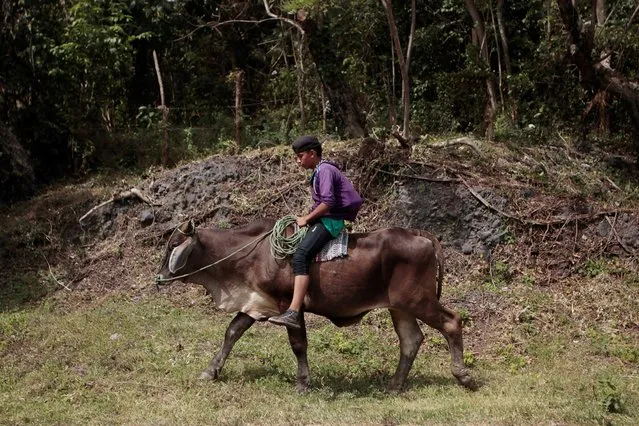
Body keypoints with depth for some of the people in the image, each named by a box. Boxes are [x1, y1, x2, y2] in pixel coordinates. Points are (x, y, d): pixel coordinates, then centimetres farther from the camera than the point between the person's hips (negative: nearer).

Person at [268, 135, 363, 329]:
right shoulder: (318, 172, 21)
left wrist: (307, 218, -13)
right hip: (323, 220, 11)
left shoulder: (325, 170, -10)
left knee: (300, 256, -27)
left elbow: (328, 202, -20)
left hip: (329, 221, -11)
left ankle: (293, 313, -39)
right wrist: (309, 217, 14)